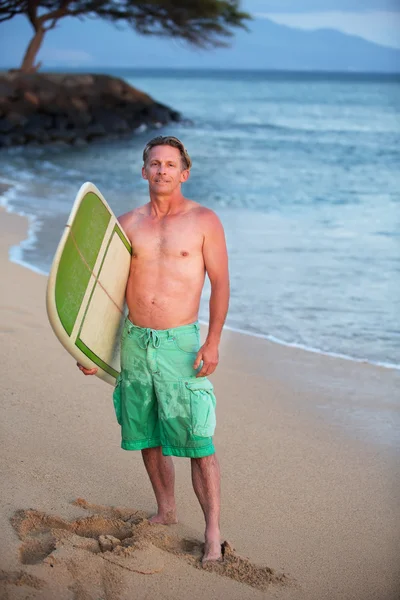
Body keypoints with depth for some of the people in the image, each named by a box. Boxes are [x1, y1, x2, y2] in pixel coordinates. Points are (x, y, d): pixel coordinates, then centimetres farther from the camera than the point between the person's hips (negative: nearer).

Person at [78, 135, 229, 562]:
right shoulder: (126, 224, 8)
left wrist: (212, 342, -13)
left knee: (198, 442, -7)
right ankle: (165, 512, 32)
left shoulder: (204, 221, -2)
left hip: (181, 343, -4)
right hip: (134, 341, 4)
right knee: (147, 435, 14)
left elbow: (220, 285, -4)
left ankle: (212, 532, 2)